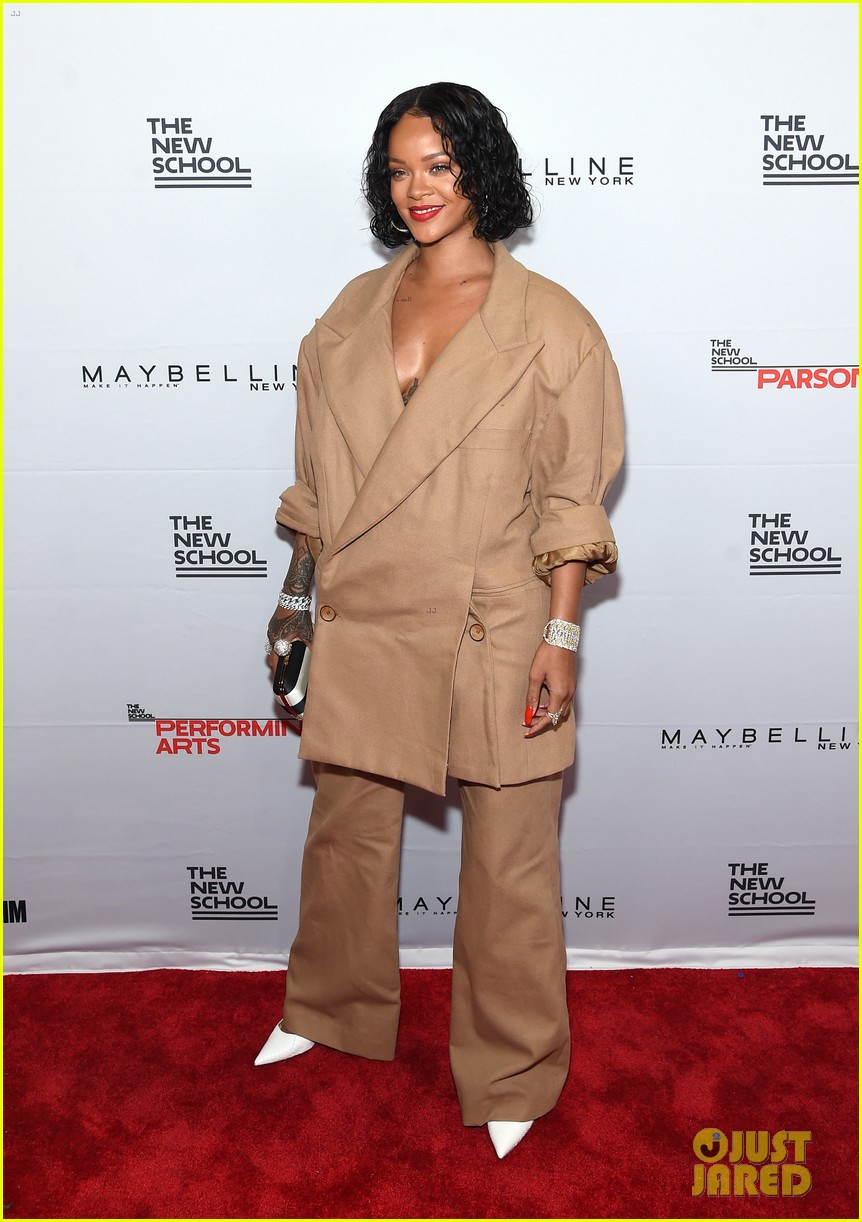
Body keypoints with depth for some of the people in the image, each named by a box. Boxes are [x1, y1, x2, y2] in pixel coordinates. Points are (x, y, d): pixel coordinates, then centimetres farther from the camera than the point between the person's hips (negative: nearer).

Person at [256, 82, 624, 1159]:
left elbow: (572, 497, -6)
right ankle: (332, 1011, 43)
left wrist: (561, 638, -11)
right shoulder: (356, 309, 9)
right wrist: (296, 597, 13)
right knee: (346, 830, 18)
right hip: (363, 624, 5)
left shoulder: (548, 322, -4)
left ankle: (510, 1076, 28)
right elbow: (322, 472, 13)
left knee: (509, 862, 6)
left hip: (495, 633, -4)